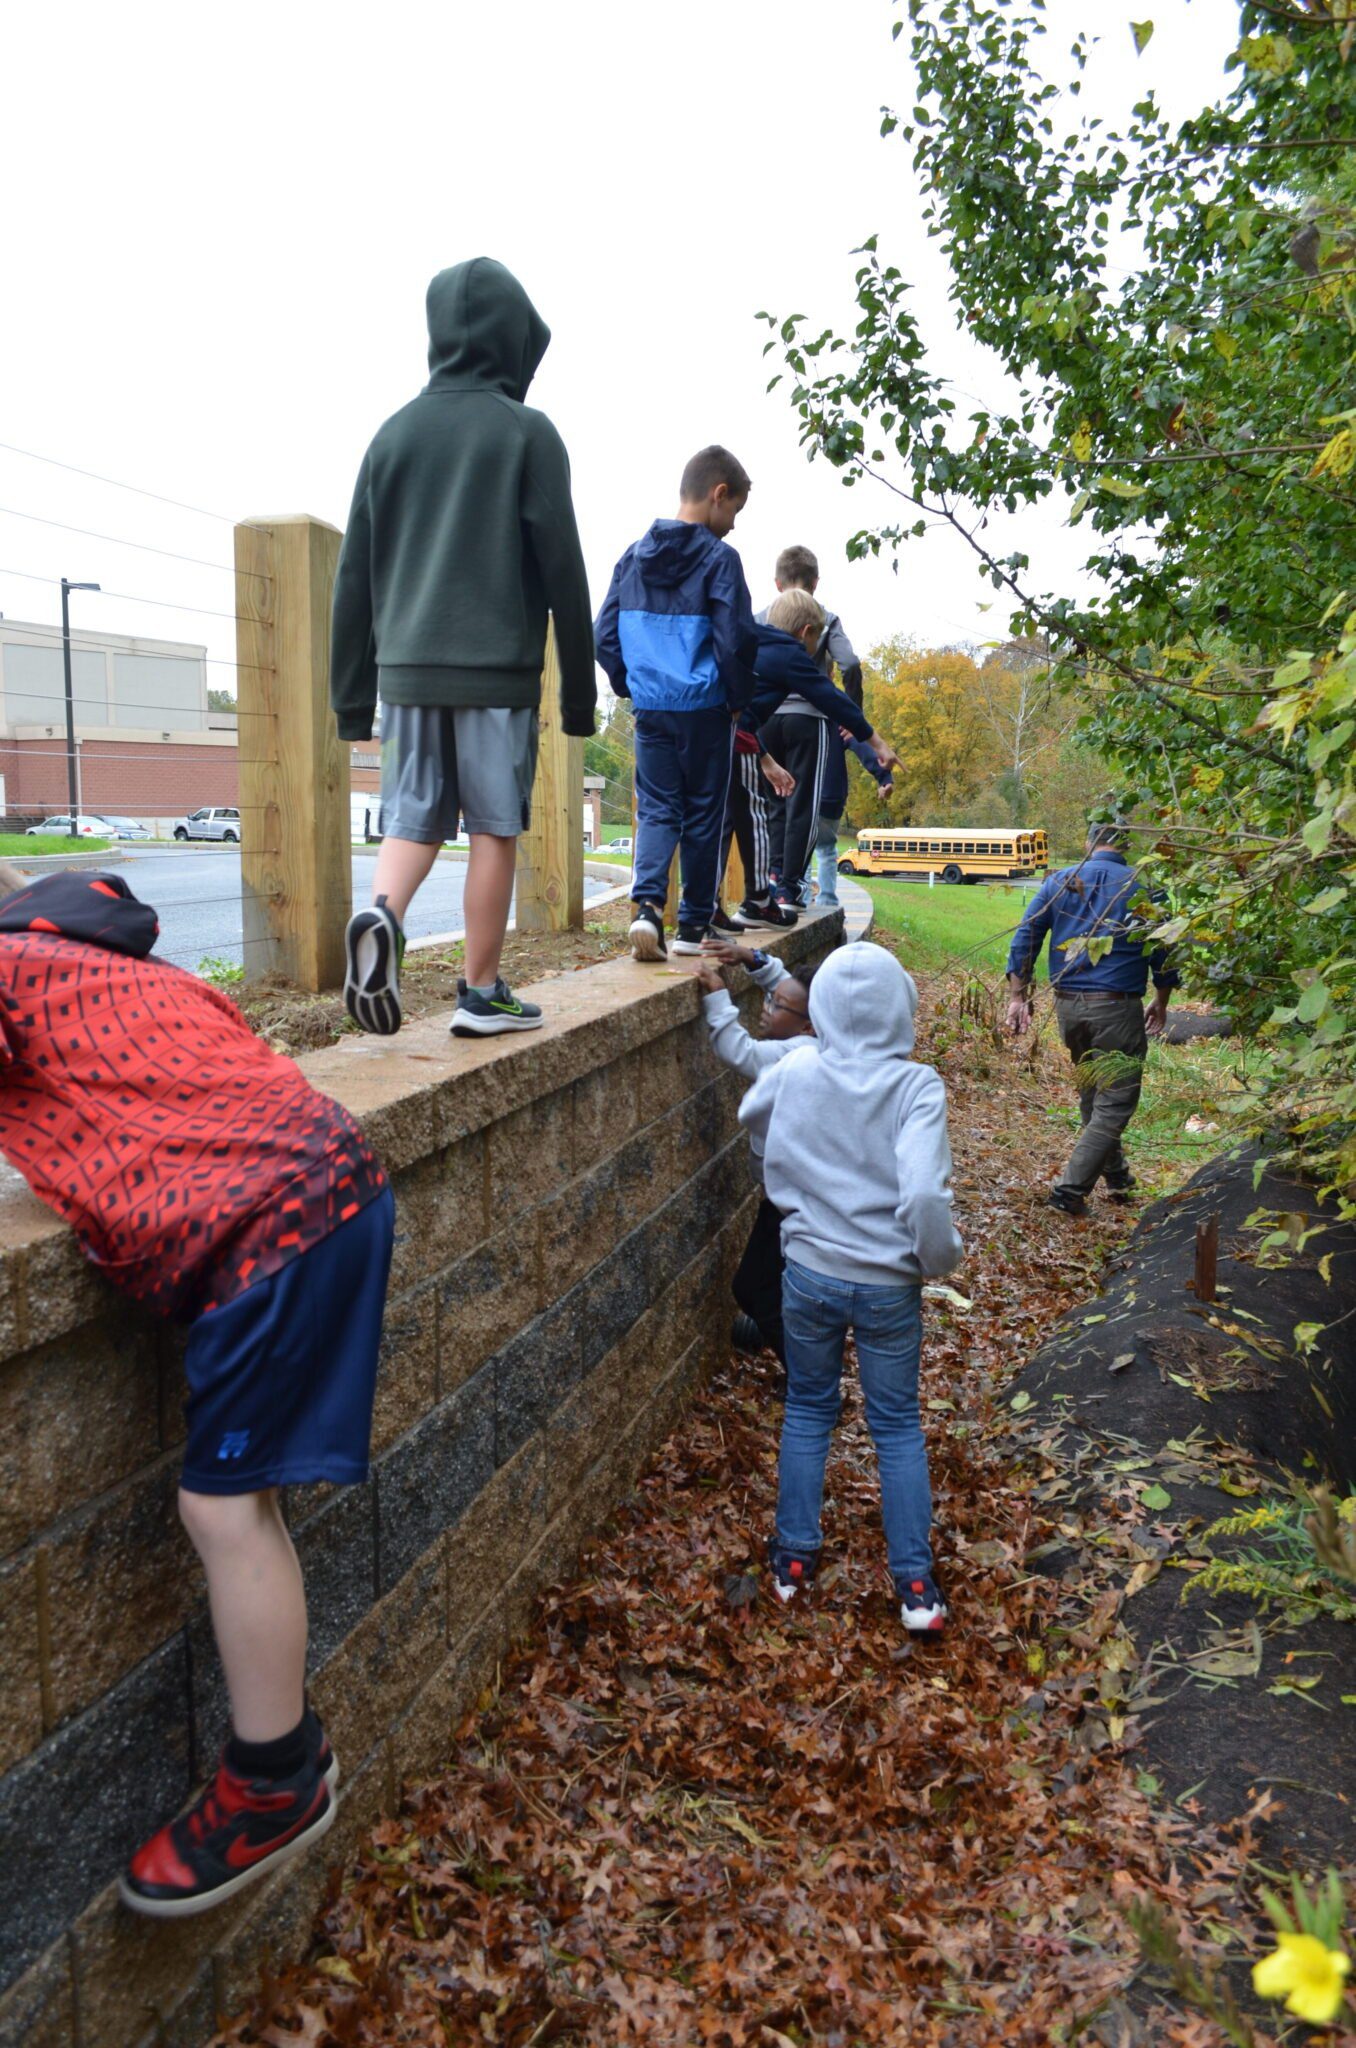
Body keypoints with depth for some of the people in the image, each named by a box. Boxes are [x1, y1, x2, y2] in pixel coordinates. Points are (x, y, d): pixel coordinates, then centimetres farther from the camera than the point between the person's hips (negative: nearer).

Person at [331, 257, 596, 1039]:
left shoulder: (394, 433, 12)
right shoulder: (526, 432, 0)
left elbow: (355, 576, 12)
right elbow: (562, 569, -2)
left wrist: (352, 696, 16)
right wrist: (580, 692, 4)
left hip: (407, 671, 4)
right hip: (496, 671, -4)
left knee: (412, 819, 11)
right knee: (495, 828, 4)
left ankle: (381, 914, -18)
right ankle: (482, 992, 8)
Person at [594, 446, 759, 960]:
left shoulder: (633, 556, 8)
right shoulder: (718, 558, -8)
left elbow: (605, 636, 8)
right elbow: (736, 639, -12)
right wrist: (740, 698, 1)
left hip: (650, 708, 4)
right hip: (704, 707, -4)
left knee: (656, 808, 8)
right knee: (703, 814, 7)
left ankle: (648, 903, -15)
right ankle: (694, 923, 14)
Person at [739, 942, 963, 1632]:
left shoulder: (792, 1073, -9)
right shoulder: (915, 1086, -19)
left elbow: (750, 1116, 13)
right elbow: (925, 1195, -27)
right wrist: (940, 1258, -9)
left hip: (809, 1276, 2)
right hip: (888, 1286, -2)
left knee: (807, 1412, 21)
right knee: (897, 1426, 15)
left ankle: (794, 1558, 30)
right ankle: (915, 1583, 21)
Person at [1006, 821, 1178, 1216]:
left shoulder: (1060, 881, 6)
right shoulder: (1141, 887, -2)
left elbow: (1024, 937, 2)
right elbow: (1163, 950, 3)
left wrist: (1018, 996, 5)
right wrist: (1161, 1003, 18)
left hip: (1067, 1006, 5)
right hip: (1117, 1008, -5)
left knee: (1091, 1094, 21)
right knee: (1115, 1102, 2)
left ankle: (1118, 1177, 34)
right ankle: (1070, 1190, -5)